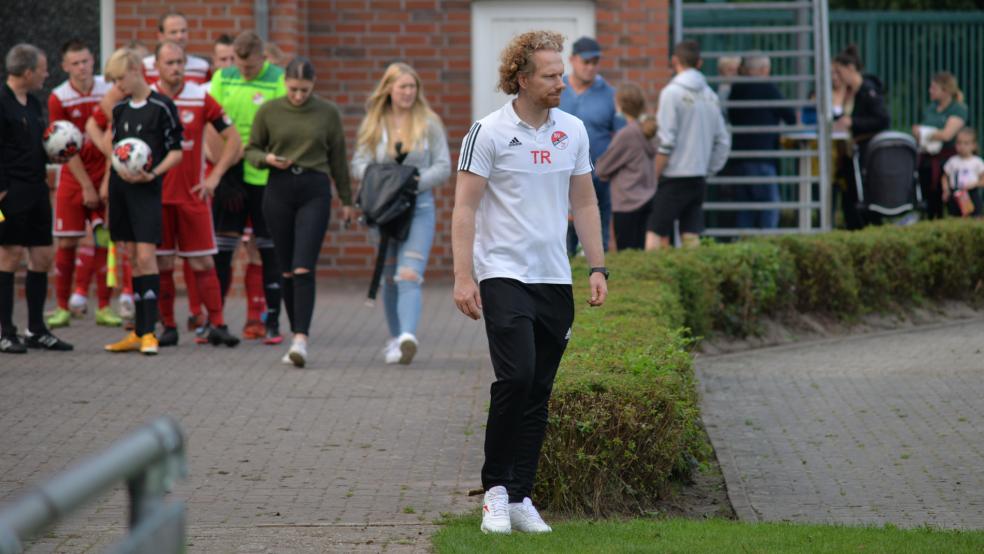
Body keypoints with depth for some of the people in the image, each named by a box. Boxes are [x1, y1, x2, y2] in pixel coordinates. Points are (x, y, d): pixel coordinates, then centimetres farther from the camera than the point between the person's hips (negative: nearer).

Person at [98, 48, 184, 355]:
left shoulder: (162, 106, -6)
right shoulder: (120, 108, 12)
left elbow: (176, 151, -5)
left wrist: (153, 174, -18)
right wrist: (108, 182, 17)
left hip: (147, 190, -6)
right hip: (121, 188, 6)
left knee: (146, 256, -13)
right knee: (132, 259, 7)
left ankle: (149, 332, -12)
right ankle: (139, 332, 10)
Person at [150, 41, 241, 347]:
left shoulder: (200, 99, -1)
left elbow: (233, 140, 4)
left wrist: (214, 177, -3)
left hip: (192, 194, 0)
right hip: (156, 193, 1)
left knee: (202, 262, -2)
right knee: (162, 264, 2)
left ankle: (217, 324, 1)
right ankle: (168, 327, 10)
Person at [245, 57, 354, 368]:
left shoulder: (328, 113, 5)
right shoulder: (269, 111, 4)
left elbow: (338, 159, 11)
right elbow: (251, 149, 13)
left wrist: (346, 200, 13)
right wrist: (267, 159, -10)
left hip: (315, 191, -2)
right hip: (279, 190, 2)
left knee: (303, 269, -14)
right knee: (287, 271, 5)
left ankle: (301, 339, -20)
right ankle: (297, 336, 16)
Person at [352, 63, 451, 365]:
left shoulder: (429, 123, 3)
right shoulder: (373, 124, 8)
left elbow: (443, 167, 1)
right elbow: (358, 164, 6)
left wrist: (415, 182, -16)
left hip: (419, 207, -3)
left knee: (409, 276, -18)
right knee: (389, 279, 10)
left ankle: (408, 336, -33)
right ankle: (394, 339, 24)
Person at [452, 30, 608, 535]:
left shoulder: (573, 131, 9)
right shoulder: (489, 132, -7)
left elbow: (584, 203, 16)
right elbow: (465, 207, -7)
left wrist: (598, 268, 10)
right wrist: (463, 277, -14)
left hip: (555, 280, 5)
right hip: (503, 275, -5)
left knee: (538, 394, 5)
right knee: (516, 376, -18)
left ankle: (519, 499, 11)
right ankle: (495, 488, -4)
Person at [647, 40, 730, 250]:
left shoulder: (672, 93, -10)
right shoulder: (710, 95, 8)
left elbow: (666, 142, -13)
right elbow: (723, 141, 10)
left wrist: (654, 177, -6)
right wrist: (709, 169, 17)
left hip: (674, 178, -6)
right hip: (699, 178, 6)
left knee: (656, 236, -6)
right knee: (691, 237, 8)